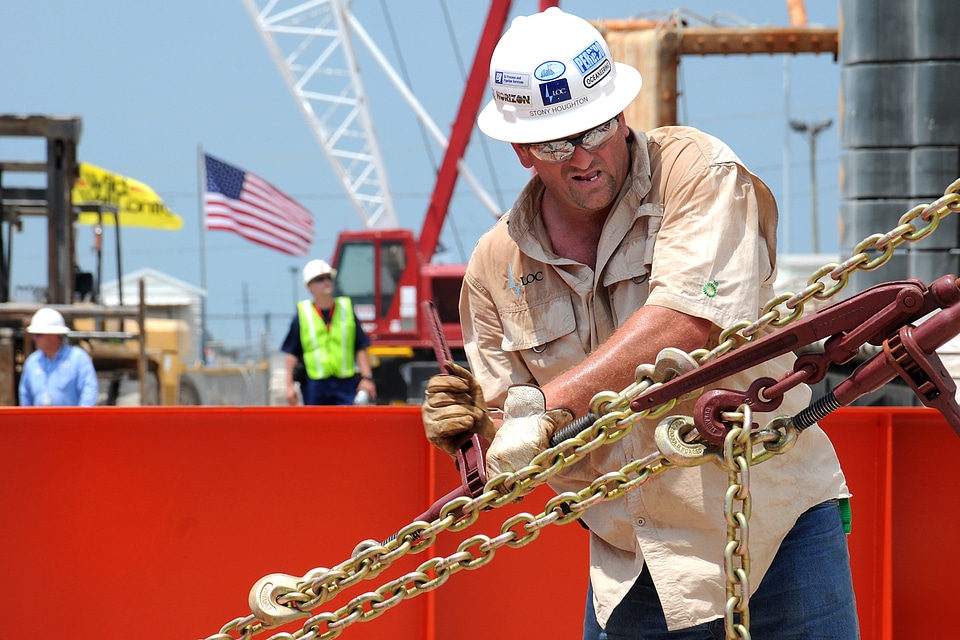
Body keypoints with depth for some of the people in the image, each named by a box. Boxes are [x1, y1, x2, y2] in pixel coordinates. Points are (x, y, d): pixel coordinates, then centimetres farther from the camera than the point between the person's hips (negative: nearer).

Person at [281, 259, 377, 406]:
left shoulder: (347, 310, 9)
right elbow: (291, 354, 6)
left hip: (346, 383, 1)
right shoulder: (302, 315, 5)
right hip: (314, 385, -1)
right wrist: (289, 385, 0)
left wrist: (366, 378, 1)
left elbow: (361, 348, 9)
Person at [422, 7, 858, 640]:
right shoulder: (495, 267, 4)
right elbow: (512, 437, 10)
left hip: (773, 524, -3)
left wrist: (551, 404, -26)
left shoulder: (694, 171, -9)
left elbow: (687, 323, -24)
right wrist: (475, 430, -14)